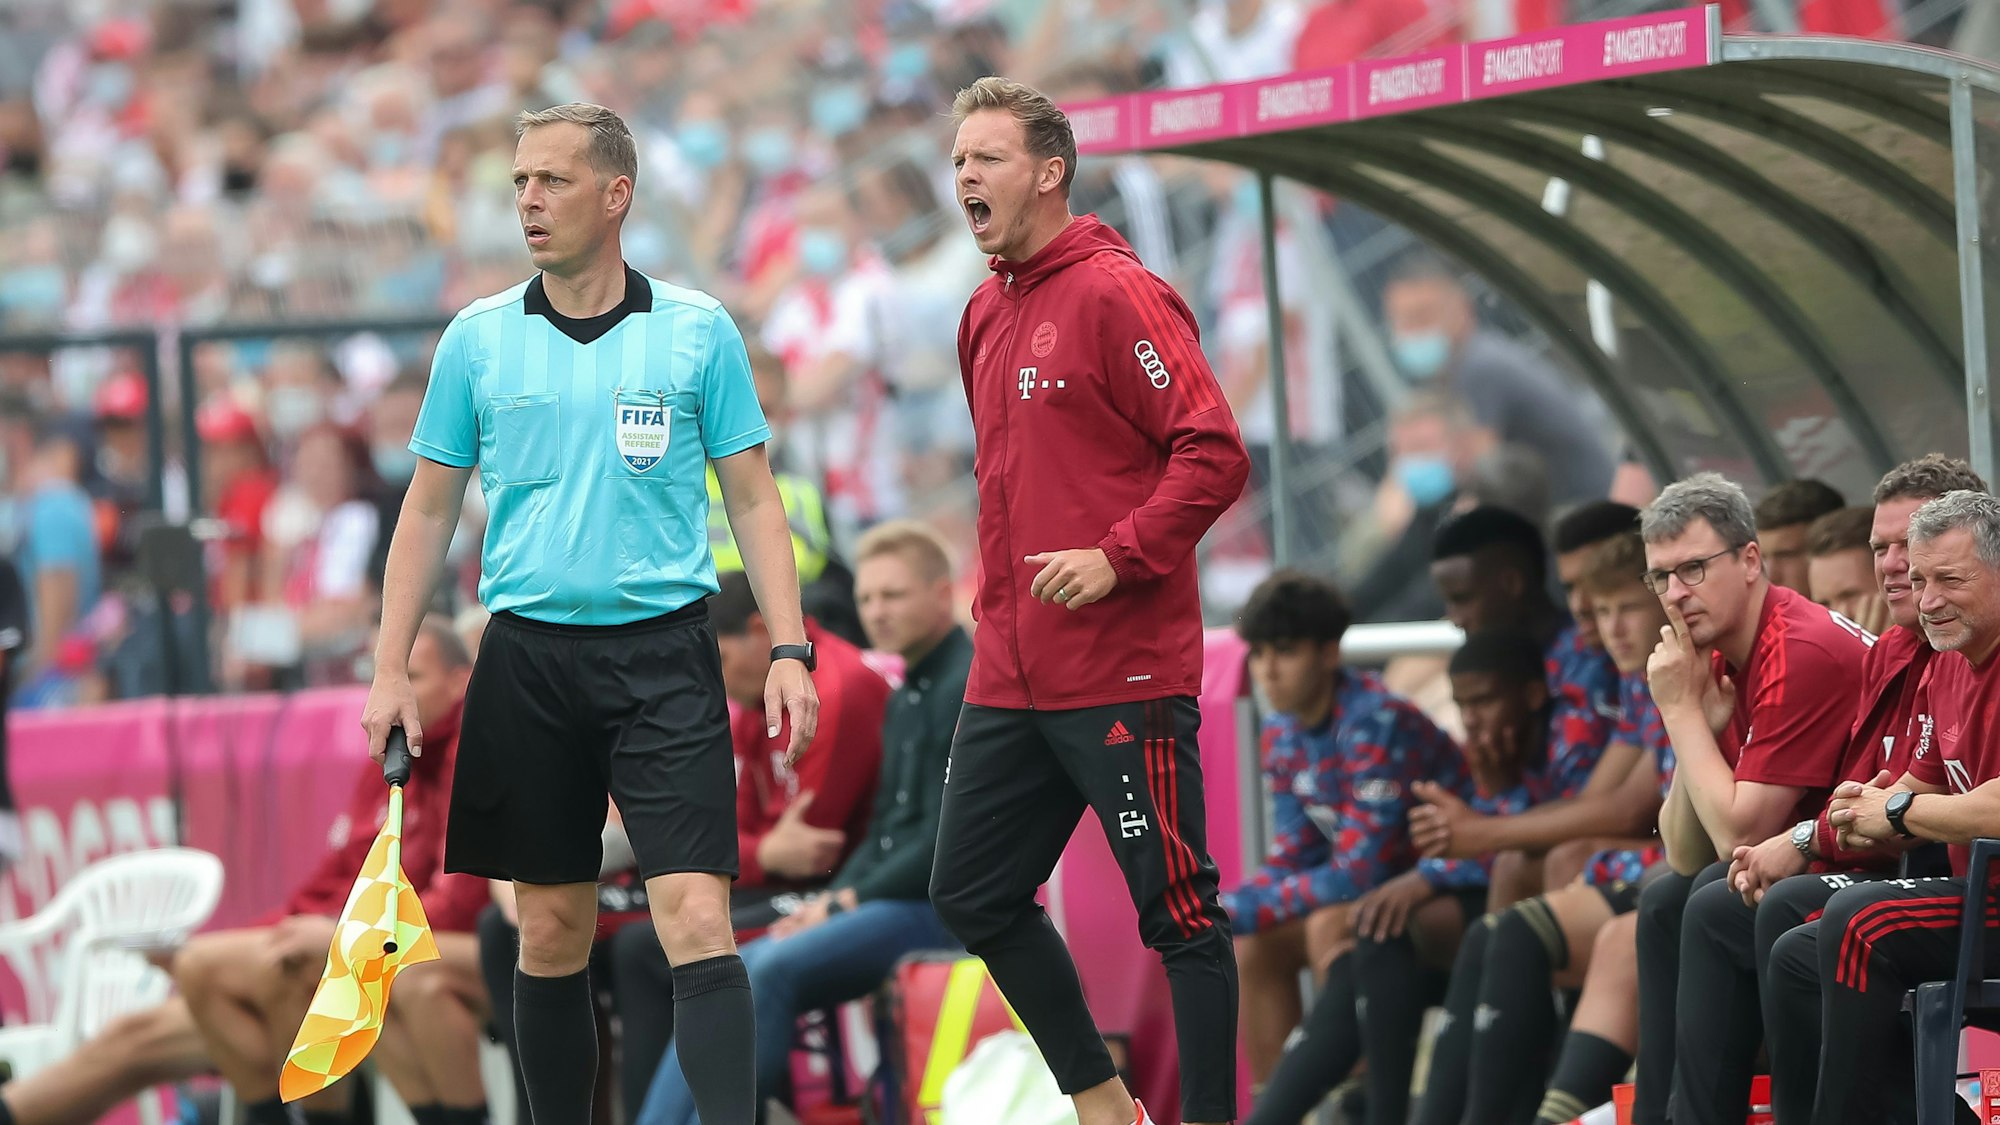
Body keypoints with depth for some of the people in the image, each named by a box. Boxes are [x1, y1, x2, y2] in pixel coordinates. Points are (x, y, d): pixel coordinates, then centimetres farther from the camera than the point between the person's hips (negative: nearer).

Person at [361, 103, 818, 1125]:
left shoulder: (698, 332, 3)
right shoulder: (478, 339, 6)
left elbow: (753, 500, 6)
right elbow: (429, 510, 11)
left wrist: (789, 650, -3)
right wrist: (391, 670, 5)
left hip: (663, 655, -2)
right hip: (528, 657, 2)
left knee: (696, 920, -13)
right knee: (552, 929, 6)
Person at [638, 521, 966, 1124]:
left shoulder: (968, 686, -9)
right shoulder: (908, 695, 22)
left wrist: (848, 902, -12)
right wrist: (830, 900, 5)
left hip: (940, 909, -10)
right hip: (885, 904, 10)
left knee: (771, 972, -26)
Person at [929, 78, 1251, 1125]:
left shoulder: (1115, 294, -10)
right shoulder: (986, 315, 14)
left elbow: (1215, 455, -15)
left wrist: (1117, 557, -21)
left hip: (1124, 675, -9)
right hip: (1010, 676, 9)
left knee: (1177, 910, -3)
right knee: (971, 894, 11)